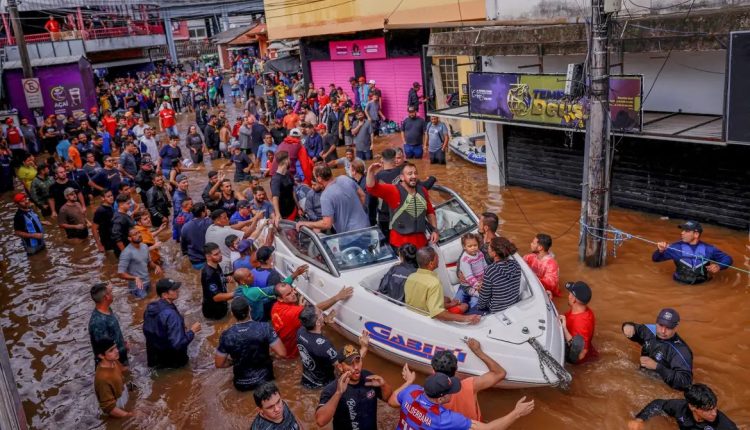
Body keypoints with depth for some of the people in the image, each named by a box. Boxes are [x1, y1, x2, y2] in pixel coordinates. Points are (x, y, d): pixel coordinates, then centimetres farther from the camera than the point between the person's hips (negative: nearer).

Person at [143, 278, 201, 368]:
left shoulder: (150, 307, -5)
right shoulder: (171, 314, -30)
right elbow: (178, 344, -31)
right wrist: (192, 330, -16)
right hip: (171, 359, -5)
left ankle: (157, 360, 17)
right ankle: (165, 363, 8)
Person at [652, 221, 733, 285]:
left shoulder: (708, 249, 1)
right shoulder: (676, 247, -2)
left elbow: (727, 259, 11)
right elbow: (655, 259, -3)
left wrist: (718, 266, -10)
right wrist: (660, 251, -25)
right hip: (680, 286, 0)